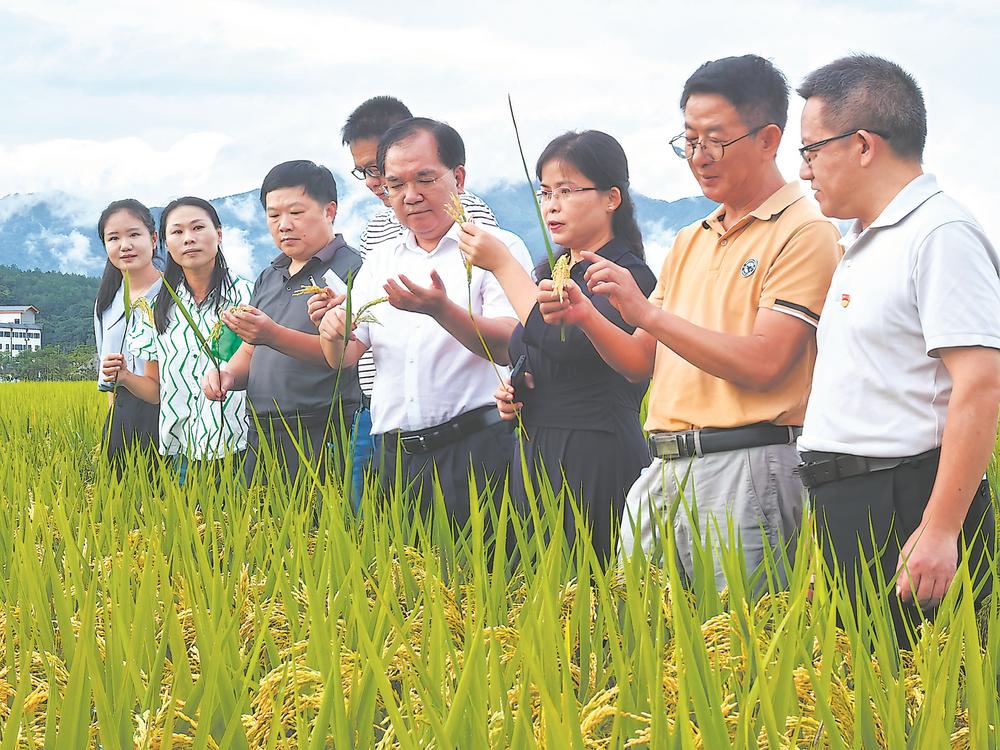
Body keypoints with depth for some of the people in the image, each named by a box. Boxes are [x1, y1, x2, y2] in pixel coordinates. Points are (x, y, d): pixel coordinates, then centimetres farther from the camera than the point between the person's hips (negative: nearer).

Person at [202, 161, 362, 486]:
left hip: (324, 439, -7)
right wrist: (228, 373, 0)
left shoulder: (351, 270, -6)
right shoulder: (268, 278, 20)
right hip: (262, 436, 7)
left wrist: (273, 336, -26)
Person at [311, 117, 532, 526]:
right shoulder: (379, 260, 18)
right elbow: (344, 357, 14)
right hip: (396, 457, 5)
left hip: (476, 450, -5)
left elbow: (508, 347, -13)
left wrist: (442, 311, -28)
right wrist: (333, 333, -9)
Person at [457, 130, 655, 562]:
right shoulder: (549, 271, 16)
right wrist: (511, 393, 6)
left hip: (597, 461, -8)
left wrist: (501, 264, -16)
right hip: (534, 457, 8)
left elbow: (566, 344, -24)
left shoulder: (628, 276, -10)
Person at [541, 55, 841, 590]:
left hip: (745, 470, -7)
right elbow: (642, 362, 19)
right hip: (663, 469, 7)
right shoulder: (689, 243, 20)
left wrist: (648, 312, -15)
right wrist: (585, 320, 0)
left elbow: (763, 364, -16)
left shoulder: (804, 234, -6)